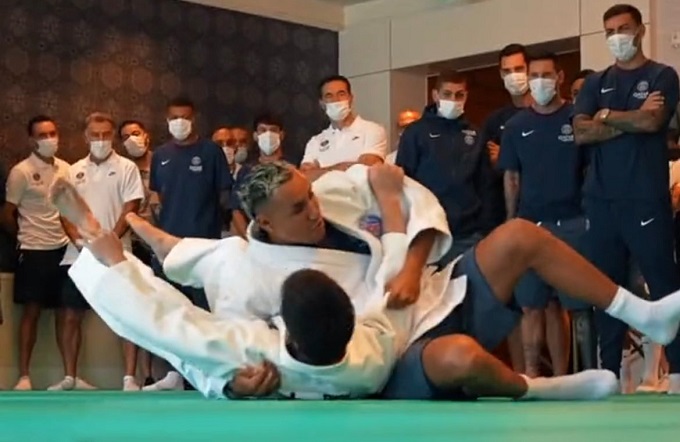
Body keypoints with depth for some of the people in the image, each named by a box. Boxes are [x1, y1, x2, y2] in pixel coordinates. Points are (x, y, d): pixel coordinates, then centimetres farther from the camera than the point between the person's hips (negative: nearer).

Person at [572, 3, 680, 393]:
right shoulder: (596, 83, 17)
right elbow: (581, 132, 2)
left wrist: (607, 116, 0)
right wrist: (632, 118, -6)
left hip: (646, 198, -4)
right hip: (602, 199, 4)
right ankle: (610, 369, 11)